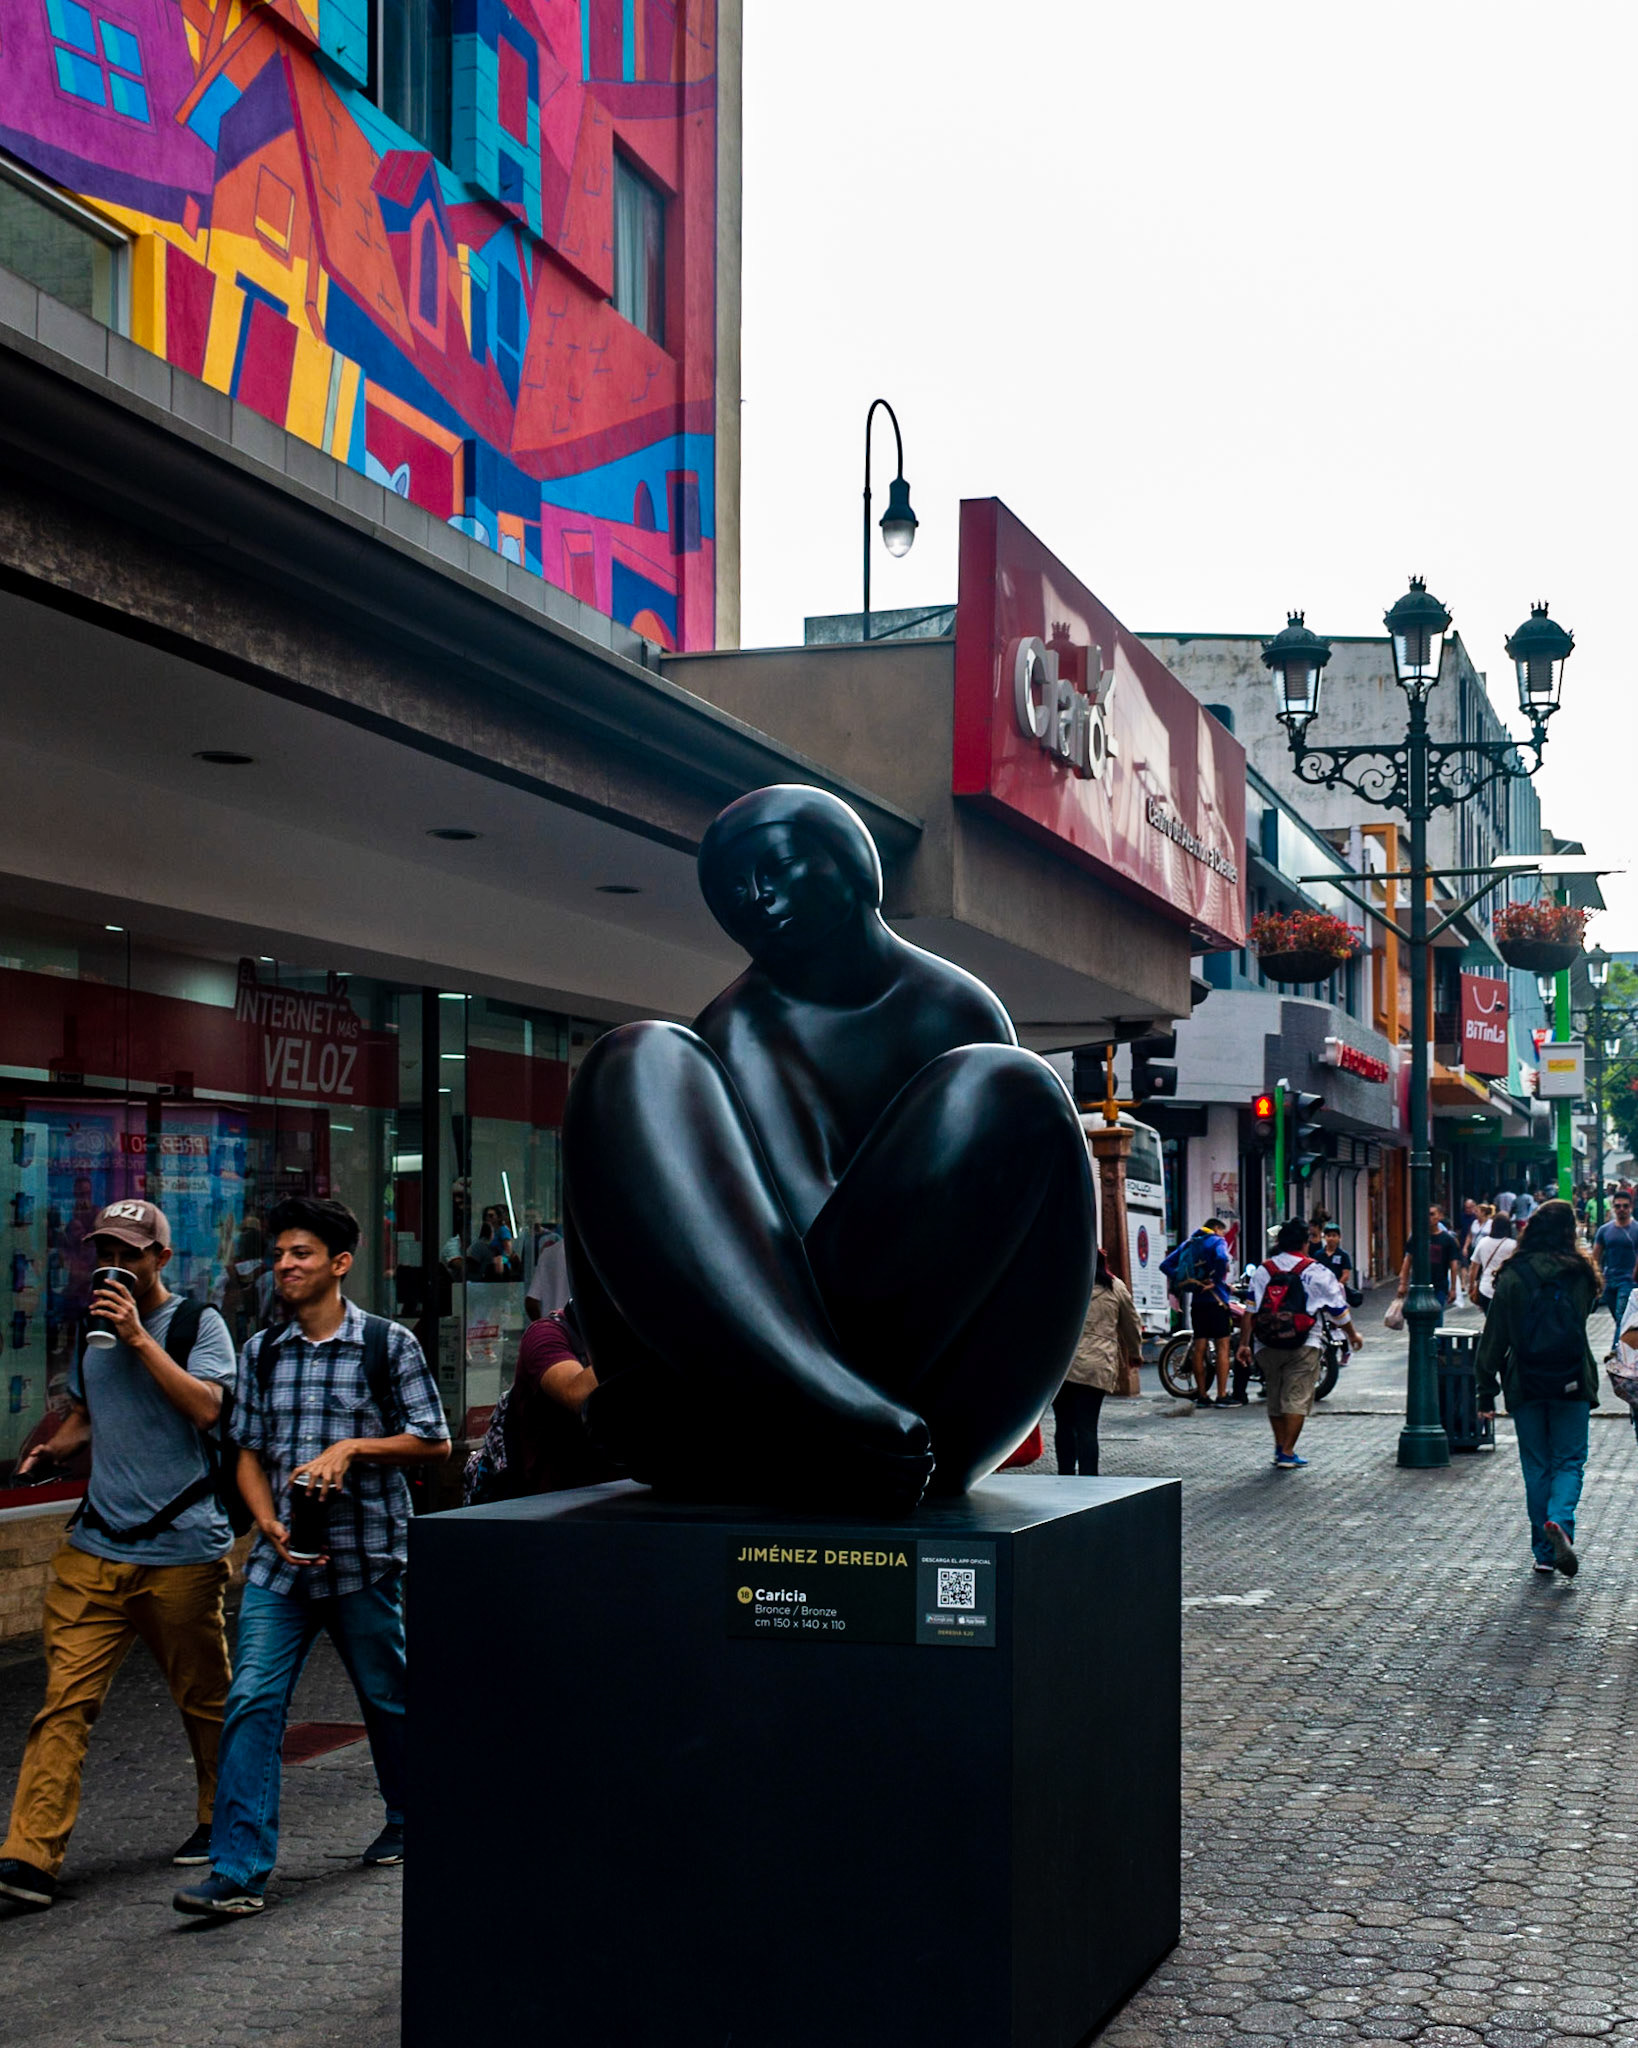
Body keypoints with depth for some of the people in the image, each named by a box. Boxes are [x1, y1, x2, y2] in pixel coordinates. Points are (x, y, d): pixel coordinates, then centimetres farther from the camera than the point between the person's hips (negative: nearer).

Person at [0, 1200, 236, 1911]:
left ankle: (220, 1822, 30)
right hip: (95, 1550, 4)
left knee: (203, 1699, 10)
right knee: (66, 1700, -7)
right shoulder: (93, 1329, 15)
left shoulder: (198, 1324, -2)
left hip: (183, 1551, -4)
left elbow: (206, 1408, -17)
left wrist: (140, 1337, -18)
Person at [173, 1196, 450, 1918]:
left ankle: (409, 1823, 37)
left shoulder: (389, 1344, -3)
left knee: (388, 1698, 12)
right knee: (251, 1701, -9)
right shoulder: (262, 1352, 9)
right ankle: (239, 1870, -9)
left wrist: (351, 1448, -16)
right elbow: (249, 1451, 12)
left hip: (364, 1557, -3)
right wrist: (268, 1521, -6)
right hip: (279, 1560, 3)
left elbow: (434, 1441, -2)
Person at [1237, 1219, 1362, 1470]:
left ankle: (1280, 1447, 24)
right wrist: (1353, 1334, 20)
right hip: (1302, 1346, -4)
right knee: (1297, 1397, -2)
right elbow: (1339, 1308, 5)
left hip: (1267, 1346, 4)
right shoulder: (1316, 1272, -2)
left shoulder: (1261, 1271, 5)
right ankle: (1287, 1452, -6)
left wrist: (1244, 1343, 8)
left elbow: (1251, 1310, 2)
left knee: (1275, 1398, 15)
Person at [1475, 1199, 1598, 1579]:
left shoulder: (1513, 1276, -5)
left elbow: (1494, 1337, -4)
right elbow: (1583, 1316, 11)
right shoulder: (1580, 1274, -3)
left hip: (1526, 1385, 0)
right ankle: (1559, 1520, -20)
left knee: (1537, 1468, 10)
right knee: (1569, 1461, 8)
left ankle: (1545, 1553, 11)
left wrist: (1486, 1391, 0)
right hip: (1572, 1384, 0)